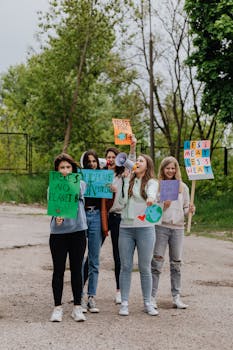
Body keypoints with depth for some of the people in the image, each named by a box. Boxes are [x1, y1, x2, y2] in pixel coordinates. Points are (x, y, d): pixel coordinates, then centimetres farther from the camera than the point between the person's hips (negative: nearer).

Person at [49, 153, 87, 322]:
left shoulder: (80, 184, 7)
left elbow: (78, 195, -11)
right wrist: (57, 217, -27)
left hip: (78, 232, 0)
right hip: (58, 232, 0)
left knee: (77, 270, 5)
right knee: (58, 270, 3)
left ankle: (77, 307, 12)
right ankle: (58, 307, 10)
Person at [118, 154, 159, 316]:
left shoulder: (152, 182, 1)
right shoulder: (128, 180, 13)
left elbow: (151, 193, -22)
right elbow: (122, 202, 7)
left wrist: (150, 198, -43)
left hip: (145, 228, -3)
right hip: (126, 228, 3)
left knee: (145, 268, 3)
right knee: (126, 267, 3)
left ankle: (148, 303, 13)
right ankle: (124, 303, 9)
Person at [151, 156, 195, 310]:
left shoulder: (183, 187, 12)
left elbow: (185, 209, 14)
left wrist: (190, 210, -7)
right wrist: (162, 206, -15)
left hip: (178, 227, 3)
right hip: (160, 226, -3)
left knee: (176, 263, 7)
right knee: (157, 262, -4)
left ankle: (177, 297, 12)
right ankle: (152, 297, 0)